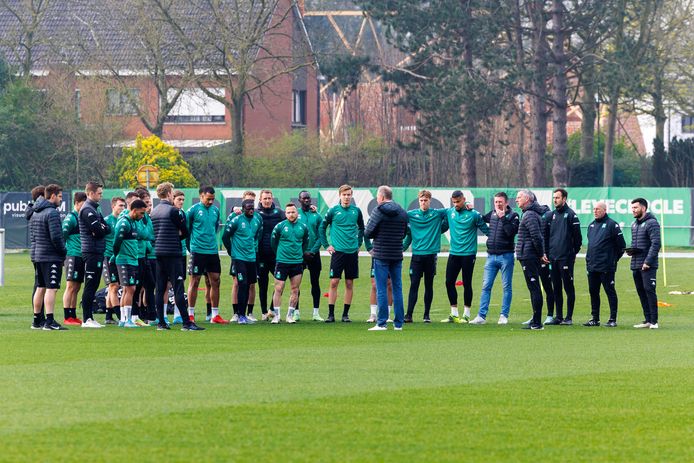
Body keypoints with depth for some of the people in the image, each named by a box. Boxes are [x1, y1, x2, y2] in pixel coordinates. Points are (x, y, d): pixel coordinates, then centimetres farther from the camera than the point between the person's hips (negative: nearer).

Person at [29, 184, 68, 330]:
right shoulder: (52, 213, -15)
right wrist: (64, 251, -7)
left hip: (37, 255, 9)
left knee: (40, 288, 15)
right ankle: (49, 321, -14)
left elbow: (31, 235, 17)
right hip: (51, 257, -9)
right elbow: (56, 236, -19)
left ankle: (37, 320, 20)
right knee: (51, 288, -9)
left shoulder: (35, 213, 14)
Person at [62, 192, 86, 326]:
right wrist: (64, 251, -12)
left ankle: (73, 316, 15)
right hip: (73, 255, -9)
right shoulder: (71, 218, -9)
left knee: (76, 288, 11)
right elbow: (62, 235, -14)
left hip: (81, 257, 9)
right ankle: (67, 318, -8)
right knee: (71, 287, -9)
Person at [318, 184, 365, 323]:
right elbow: (322, 228, 8)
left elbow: (361, 228, 21)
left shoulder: (356, 211, 5)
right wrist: (326, 245, 3)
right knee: (334, 282, -6)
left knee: (349, 283, 5)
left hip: (352, 252, 2)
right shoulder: (333, 211, -2)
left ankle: (346, 314, 12)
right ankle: (331, 314, -1)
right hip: (338, 251, -2)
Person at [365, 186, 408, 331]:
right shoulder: (402, 212, 7)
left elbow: (368, 233, -10)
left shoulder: (378, 212, -10)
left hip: (381, 255, -5)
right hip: (397, 255, 5)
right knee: (397, 288, 9)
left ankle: (382, 323, -4)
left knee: (381, 289, -2)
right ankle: (399, 323, 10)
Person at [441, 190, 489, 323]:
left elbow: (486, 230, -5)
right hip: (454, 253, 5)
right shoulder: (449, 212, 5)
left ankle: (466, 314, 9)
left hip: (468, 254, -5)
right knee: (449, 282, 4)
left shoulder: (474, 214, -8)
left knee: (467, 284, 0)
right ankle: (454, 314, 14)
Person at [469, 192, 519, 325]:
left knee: (507, 287, 2)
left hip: (506, 256, -5)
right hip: (491, 256, 5)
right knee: (486, 286, 2)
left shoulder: (512, 216, -5)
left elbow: (512, 231, -20)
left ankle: (504, 315, 9)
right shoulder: (492, 214, 9)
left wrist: (503, 218, -19)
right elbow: (481, 219, 28)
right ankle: (481, 316, 3)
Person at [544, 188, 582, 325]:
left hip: (566, 257, -6)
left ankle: (569, 317, 0)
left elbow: (577, 236, -4)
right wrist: (545, 253, 8)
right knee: (556, 288, 9)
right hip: (552, 257, 6)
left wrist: (574, 253, -3)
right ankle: (558, 317, 13)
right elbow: (546, 236, 17)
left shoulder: (570, 215, -5)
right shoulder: (552, 215, 13)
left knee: (568, 287, -2)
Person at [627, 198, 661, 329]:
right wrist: (630, 249, 5)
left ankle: (654, 321, -11)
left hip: (647, 265, -9)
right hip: (635, 264, 9)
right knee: (641, 292, 9)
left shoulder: (651, 223, -10)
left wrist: (648, 261, -20)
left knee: (649, 290, -12)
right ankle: (647, 320, 15)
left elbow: (656, 244, -16)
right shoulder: (634, 224, 17)